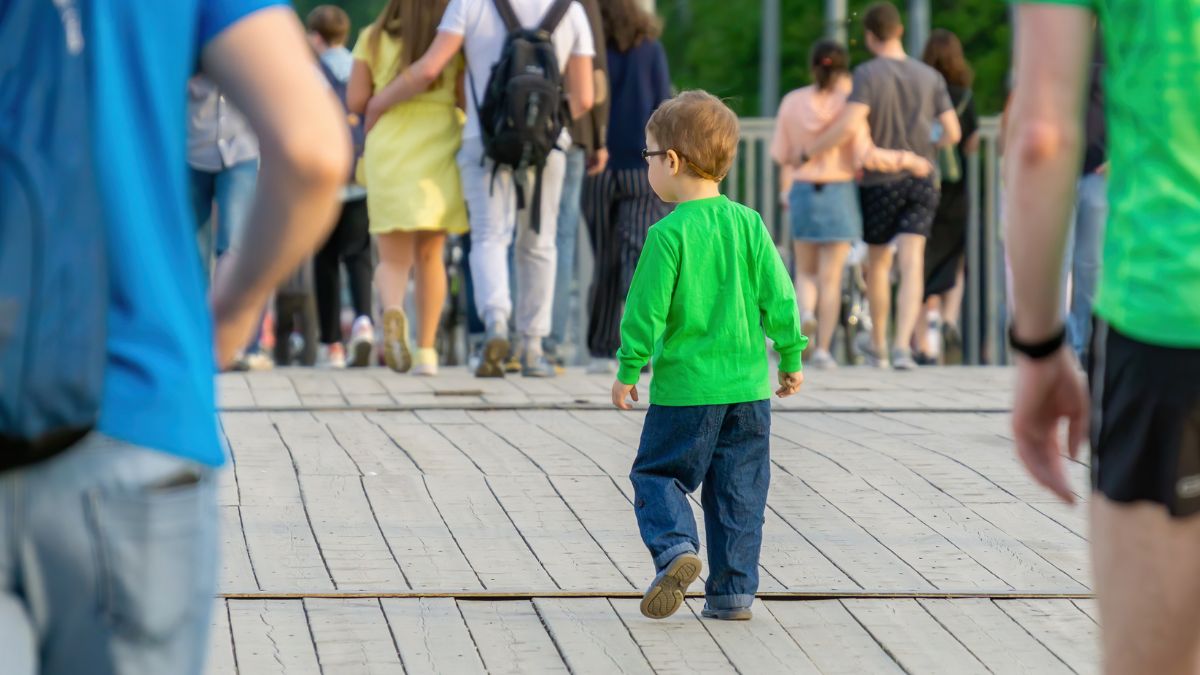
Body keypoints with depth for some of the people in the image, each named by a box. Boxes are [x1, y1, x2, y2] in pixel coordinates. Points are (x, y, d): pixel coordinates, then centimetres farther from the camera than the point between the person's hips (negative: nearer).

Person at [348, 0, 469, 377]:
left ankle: (392, 310, -27)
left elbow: (355, 101, -2)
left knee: (393, 257, 5)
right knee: (430, 255, 13)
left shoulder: (373, 39, 1)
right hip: (439, 150, 0)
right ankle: (426, 351, 9)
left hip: (388, 152, 0)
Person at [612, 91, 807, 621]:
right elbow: (779, 298, 3)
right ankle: (733, 592, 11)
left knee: (657, 474, 10)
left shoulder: (668, 234, -12)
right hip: (747, 386, 4)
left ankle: (675, 547, -14)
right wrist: (791, 359, 14)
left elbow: (647, 309, -10)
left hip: (684, 388, -4)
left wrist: (628, 371, 0)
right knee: (739, 492, 10)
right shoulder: (749, 225, 2)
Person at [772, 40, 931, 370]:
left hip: (803, 192, 2)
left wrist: (786, 190, 20)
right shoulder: (848, 103, -9)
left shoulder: (792, 102, -1)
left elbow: (782, 154, 3)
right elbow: (866, 156, -16)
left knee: (806, 270, 17)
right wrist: (907, 160, -6)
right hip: (840, 193, -2)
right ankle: (822, 348, 2)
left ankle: (805, 311, -13)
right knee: (831, 276, 5)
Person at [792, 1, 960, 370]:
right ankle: (902, 346, -21)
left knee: (878, 263, 15)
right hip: (920, 181, 2)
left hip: (879, 183, -2)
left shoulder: (869, 74, -12)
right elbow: (953, 132, 4)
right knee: (911, 264, -6)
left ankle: (877, 345, 30)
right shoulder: (930, 77, 2)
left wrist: (805, 153, -15)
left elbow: (849, 124, -25)